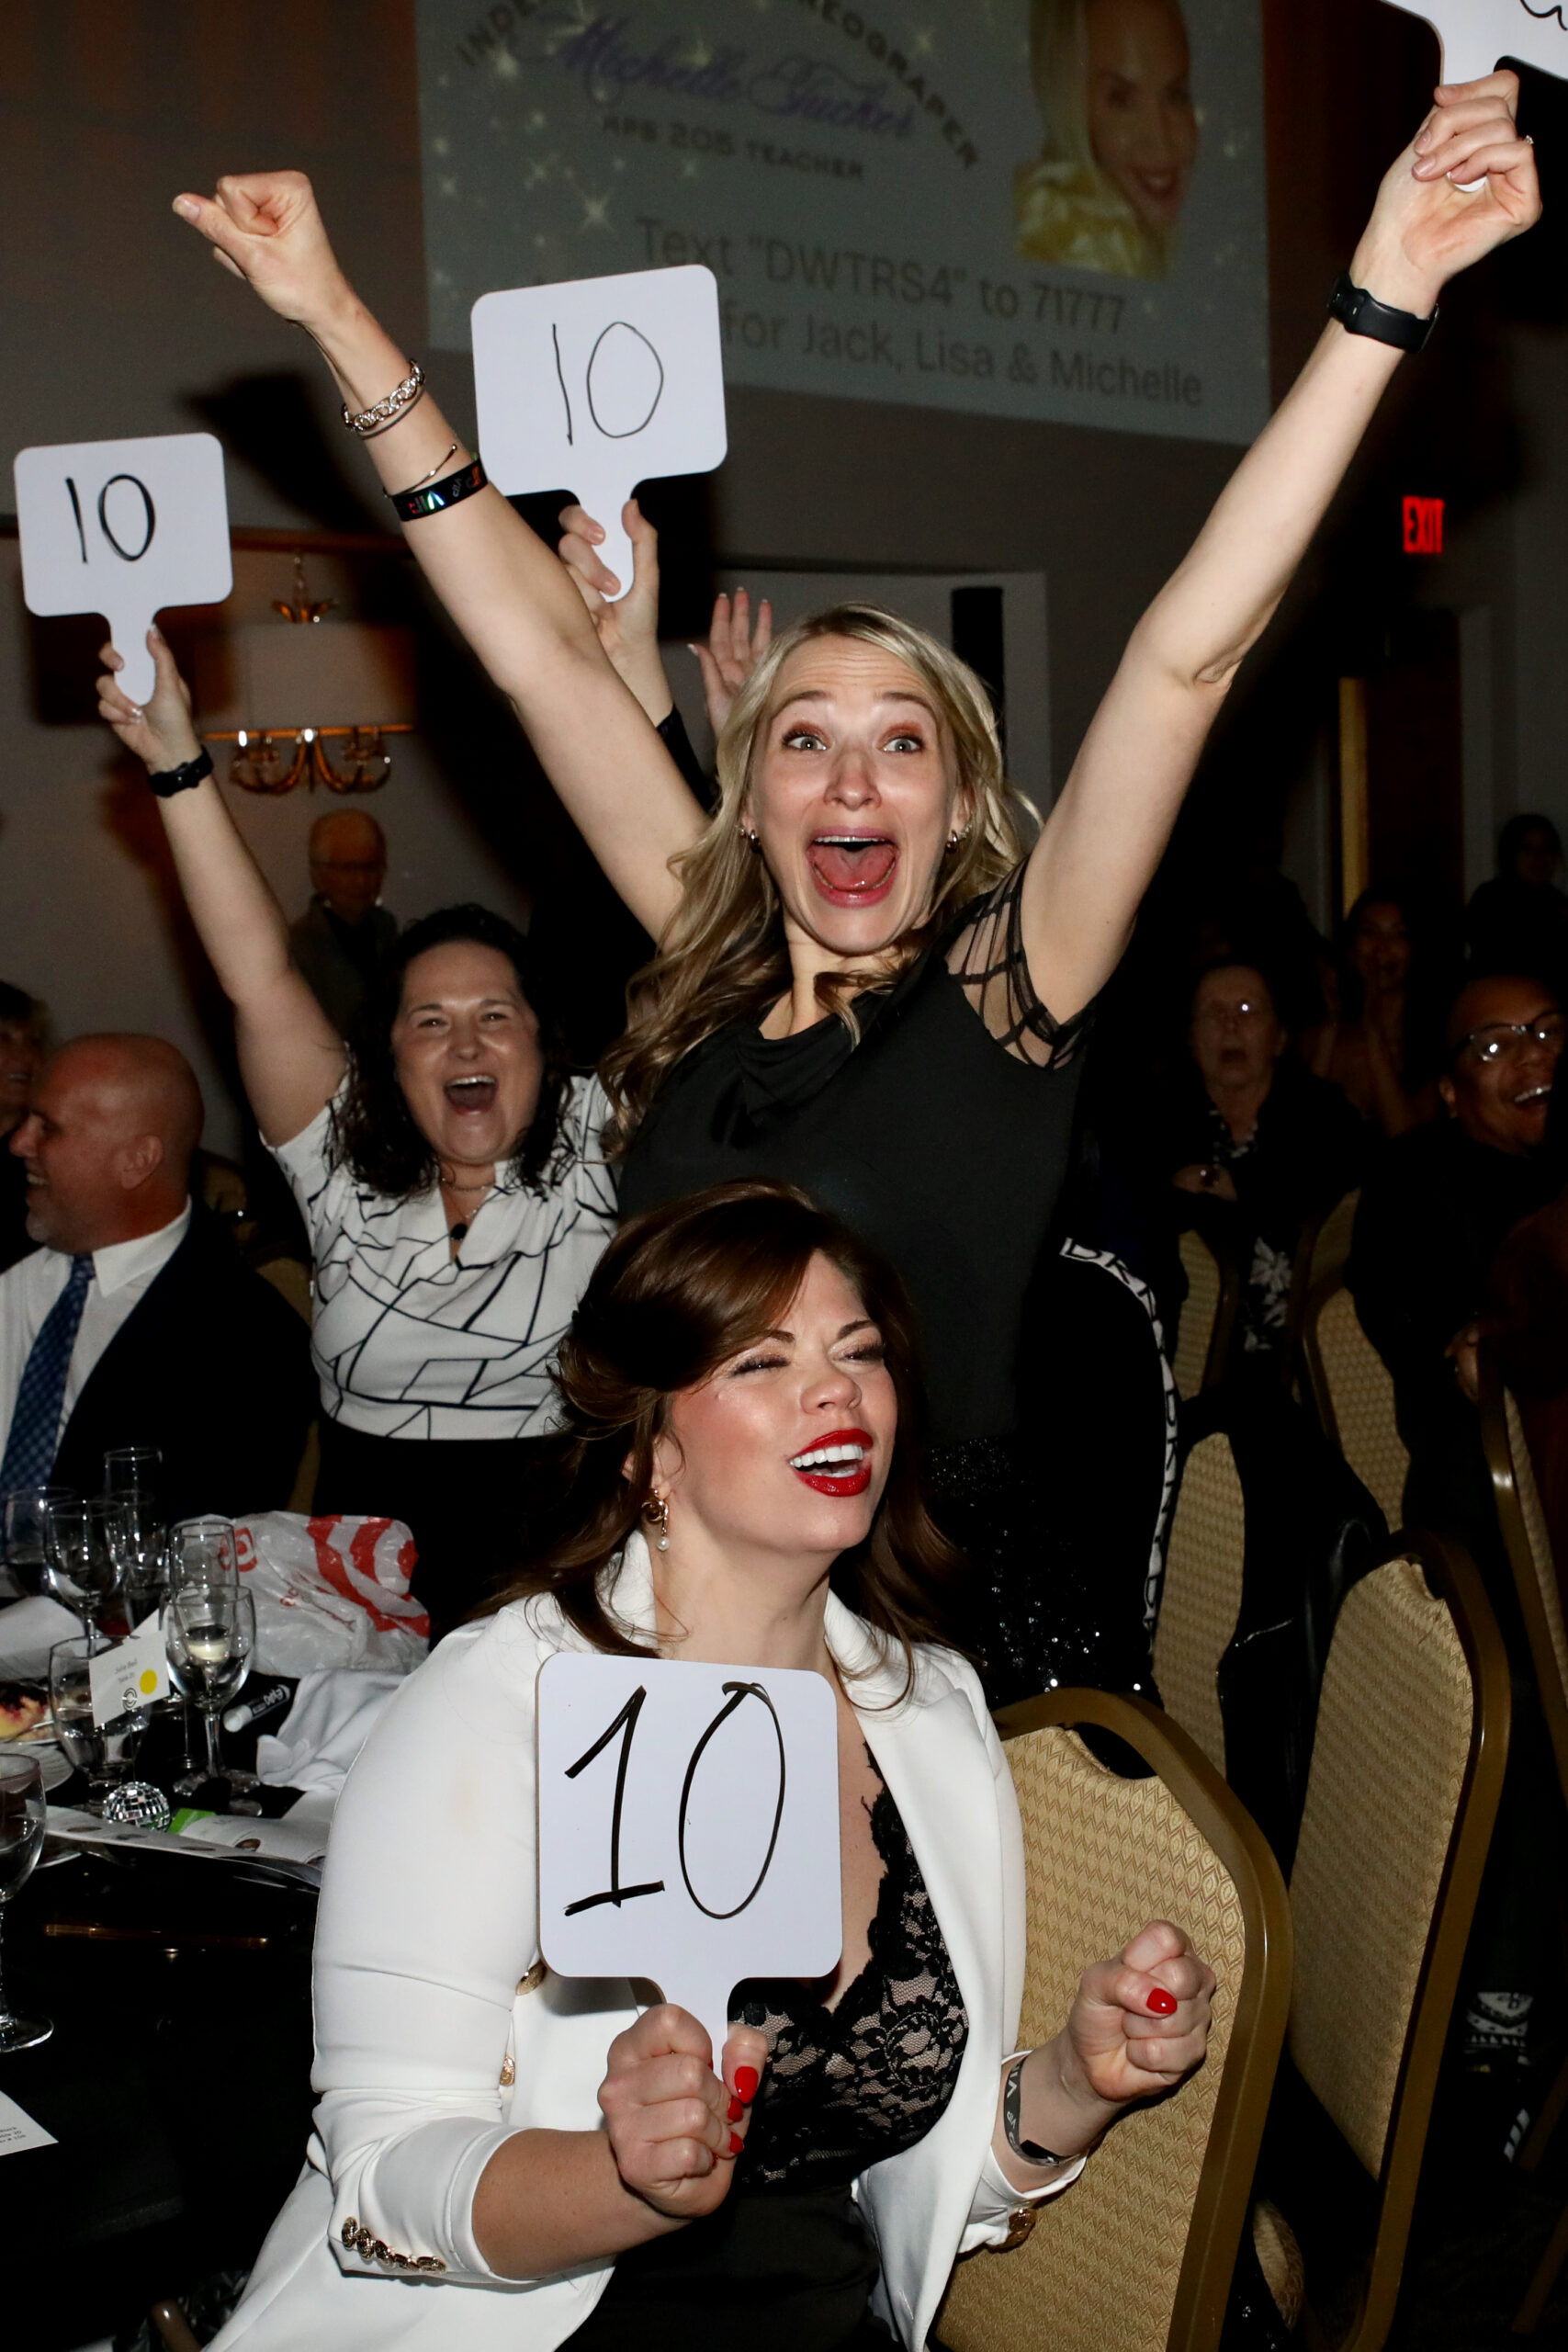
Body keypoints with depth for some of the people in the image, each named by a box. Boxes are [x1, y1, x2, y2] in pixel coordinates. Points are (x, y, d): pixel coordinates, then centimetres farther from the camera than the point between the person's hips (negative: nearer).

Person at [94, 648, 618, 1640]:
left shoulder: (599, 1140, 3)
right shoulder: (349, 1158, 8)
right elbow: (261, 975, 1)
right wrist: (180, 764, -5)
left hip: (560, 1548, -2)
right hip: (369, 1551, 2)